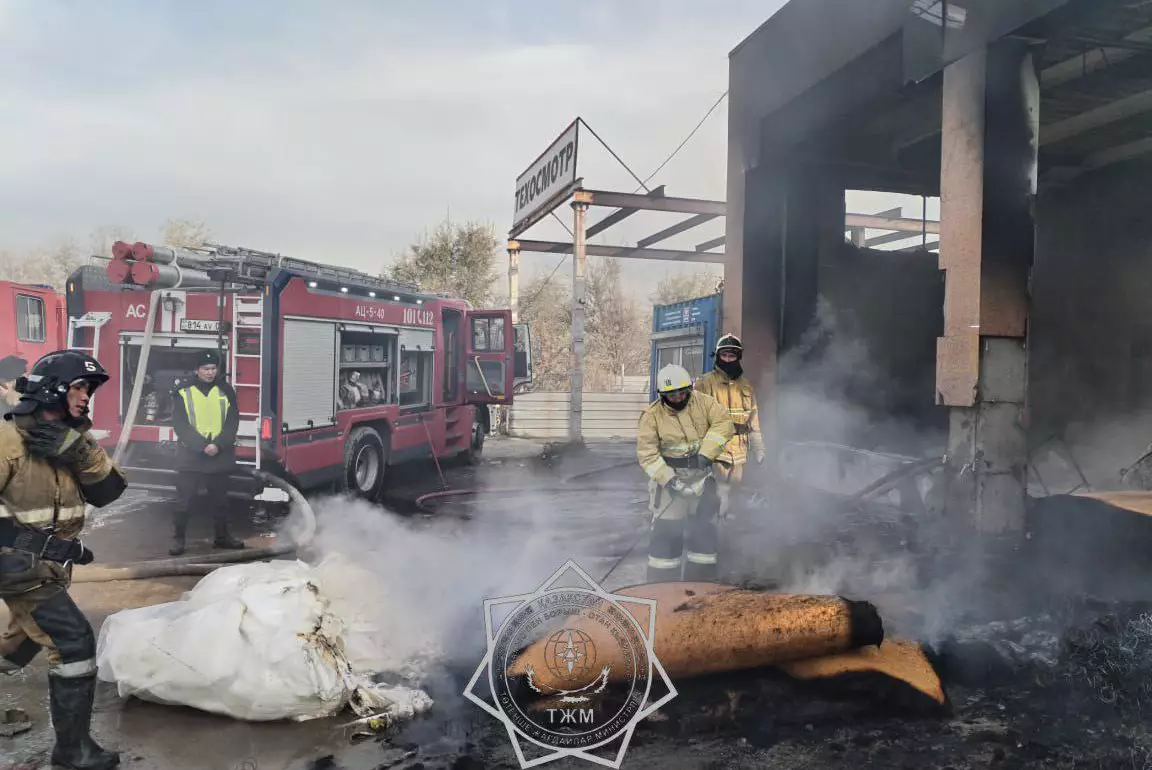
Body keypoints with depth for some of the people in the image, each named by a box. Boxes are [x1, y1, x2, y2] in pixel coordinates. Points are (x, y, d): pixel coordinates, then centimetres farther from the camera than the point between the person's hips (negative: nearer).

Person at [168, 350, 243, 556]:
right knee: (185, 500, 1)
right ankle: (178, 538, 12)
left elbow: (232, 423, 1)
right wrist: (203, 446, -16)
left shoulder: (226, 392, 5)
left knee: (220, 499, 12)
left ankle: (222, 536, 24)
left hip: (220, 457, 2)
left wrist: (218, 445, -13)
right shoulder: (184, 393, -1)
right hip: (190, 457, -2)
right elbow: (180, 426, -6)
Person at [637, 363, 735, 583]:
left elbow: (723, 423, -11)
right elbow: (647, 453, -12)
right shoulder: (652, 415, -8)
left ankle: (701, 583, 26)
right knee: (666, 533, -5)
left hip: (702, 476, 3)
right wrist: (667, 479, -23)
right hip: (669, 477, -3)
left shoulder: (703, 402, -3)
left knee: (704, 530, 11)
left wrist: (706, 453, -21)